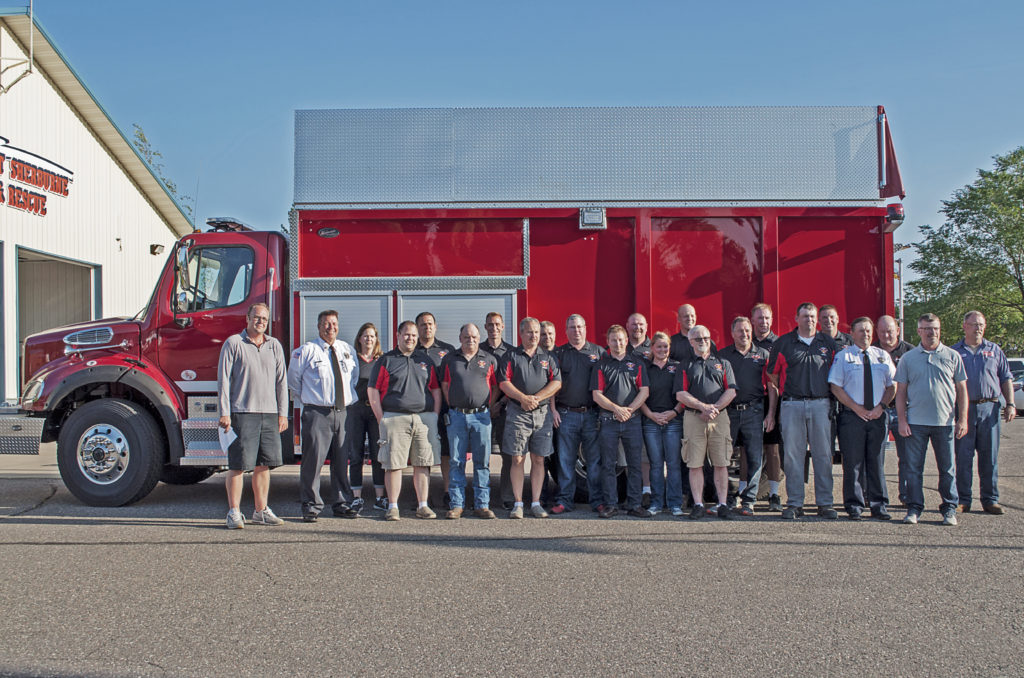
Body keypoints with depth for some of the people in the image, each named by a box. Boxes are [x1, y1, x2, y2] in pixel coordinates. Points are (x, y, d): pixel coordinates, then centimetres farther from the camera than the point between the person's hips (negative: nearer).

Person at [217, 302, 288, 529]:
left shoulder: (275, 346, 14)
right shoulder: (233, 343, 2)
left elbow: (281, 381, 14)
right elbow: (224, 380, -2)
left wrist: (283, 413, 8)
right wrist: (224, 413, -8)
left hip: (269, 414, 4)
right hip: (242, 414, -4)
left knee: (263, 465, 8)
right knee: (238, 465, -3)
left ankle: (261, 510, 17)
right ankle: (234, 512, 5)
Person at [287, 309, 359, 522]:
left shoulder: (347, 350, 13)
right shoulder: (307, 350, -2)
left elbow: (354, 376, 26)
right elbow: (293, 378, 7)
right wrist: (305, 400, 6)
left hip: (343, 412, 4)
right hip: (317, 413, -4)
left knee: (341, 460, 7)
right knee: (314, 458, -8)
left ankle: (341, 503, 16)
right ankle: (311, 505, 1)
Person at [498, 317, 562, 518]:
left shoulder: (548, 357, 13)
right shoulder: (511, 356, 8)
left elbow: (557, 382, 3)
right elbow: (504, 382, -2)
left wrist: (536, 398, -10)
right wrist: (523, 398, -15)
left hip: (542, 413, 2)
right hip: (517, 413, -2)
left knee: (538, 459, 4)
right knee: (518, 459, -2)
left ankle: (536, 504, 9)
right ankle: (517, 504, 2)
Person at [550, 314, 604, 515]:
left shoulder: (599, 352, 11)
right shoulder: (559, 353, 10)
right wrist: (553, 410, -2)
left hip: (592, 413, 0)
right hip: (566, 414, 0)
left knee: (595, 459, 1)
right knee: (565, 460, 2)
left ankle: (597, 500, 8)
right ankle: (565, 500, 8)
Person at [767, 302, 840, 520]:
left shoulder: (828, 343, 10)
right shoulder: (783, 343, 5)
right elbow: (773, 374, 11)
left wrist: (829, 394, 9)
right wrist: (787, 392, 6)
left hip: (821, 404, 1)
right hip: (792, 405, -1)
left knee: (823, 454, 2)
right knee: (793, 455, 0)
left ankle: (825, 503, 9)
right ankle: (794, 503, 6)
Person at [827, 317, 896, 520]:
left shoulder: (883, 356, 13)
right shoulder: (843, 356, 3)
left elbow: (892, 386, 12)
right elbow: (835, 387, -3)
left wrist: (880, 406, -5)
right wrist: (857, 408, -10)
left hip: (877, 416, 3)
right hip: (851, 416, -3)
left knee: (877, 462, 6)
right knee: (853, 463, -2)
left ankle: (878, 506, 12)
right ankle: (854, 506, 5)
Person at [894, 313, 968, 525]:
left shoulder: (952, 356, 7)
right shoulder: (908, 358, 6)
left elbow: (962, 390, 7)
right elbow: (900, 391, 6)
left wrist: (963, 419, 0)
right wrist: (901, 420, -2)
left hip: (945, 422, 0)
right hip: (915, 422, 0)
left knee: (947, 469, 6)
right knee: (914, 468, 2)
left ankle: (949, 509, 16)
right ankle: (914, 508, 10)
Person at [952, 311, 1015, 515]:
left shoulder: (994, 351, 14)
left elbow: (1006, 379, 13)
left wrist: (1010, 404, 3)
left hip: (990, 408, 2)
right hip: (963, 408, -2)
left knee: (990, 457, 4)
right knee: (963, 457, 1)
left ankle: (990, 500, 11)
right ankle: (963, 500, 8)